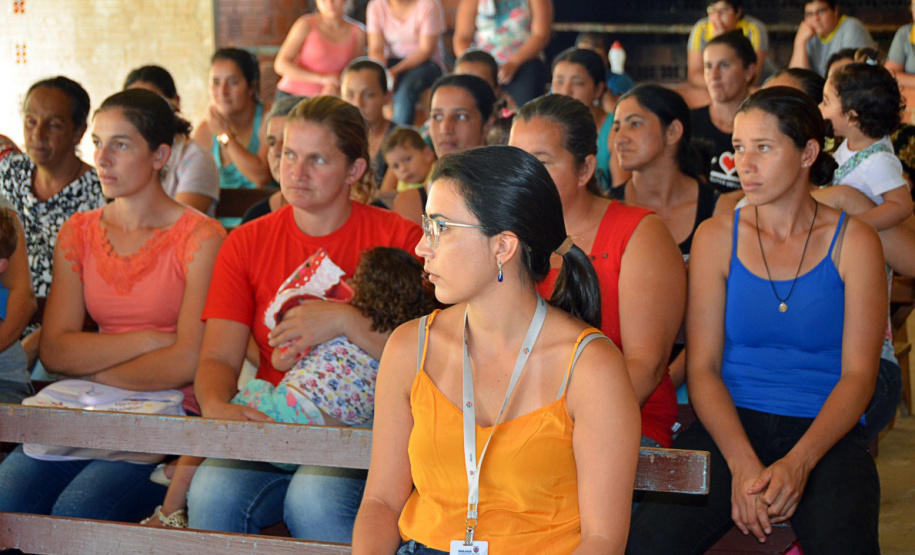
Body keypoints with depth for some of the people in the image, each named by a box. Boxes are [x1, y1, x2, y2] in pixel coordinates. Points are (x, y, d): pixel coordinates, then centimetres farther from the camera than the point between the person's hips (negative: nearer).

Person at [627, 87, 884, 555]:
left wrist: (797, 464, -18)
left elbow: (858, 375, -1)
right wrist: (743, 465, -16)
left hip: (825, 432, -1)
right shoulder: (716, 238, 9)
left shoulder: (853, 242, 5)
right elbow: (703, 366, 2)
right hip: (729, 426, 1)